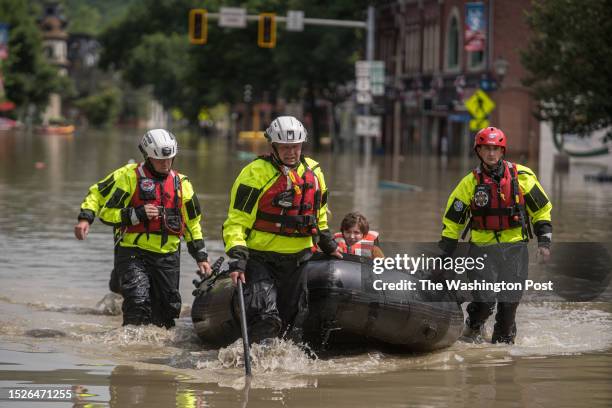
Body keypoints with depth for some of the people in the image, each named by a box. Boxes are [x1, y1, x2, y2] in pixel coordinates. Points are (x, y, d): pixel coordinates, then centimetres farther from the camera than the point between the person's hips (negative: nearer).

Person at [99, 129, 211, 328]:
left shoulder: (181, 183, 13)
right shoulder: (131, 178, 0)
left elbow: (192, 222, 21)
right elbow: (107, 213, -1)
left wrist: (201, 256, 15)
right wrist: (137, 214, -15)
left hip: (168, 256, 4)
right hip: (134, 254, -4)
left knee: (167, 310, 5)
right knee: (138, 304, -20)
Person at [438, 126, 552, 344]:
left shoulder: (522, 176, 0)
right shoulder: (470, 183, -1)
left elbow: (542, 209, 10)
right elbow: (452, 220, 5)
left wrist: (544, 241, 2)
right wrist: (445, 256, 2)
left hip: (514, 246, 1)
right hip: (482, 247, -1)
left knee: (509, 300, 0)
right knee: (484, 298, -11)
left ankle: (503, 340, 16)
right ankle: (474, 327, 18)